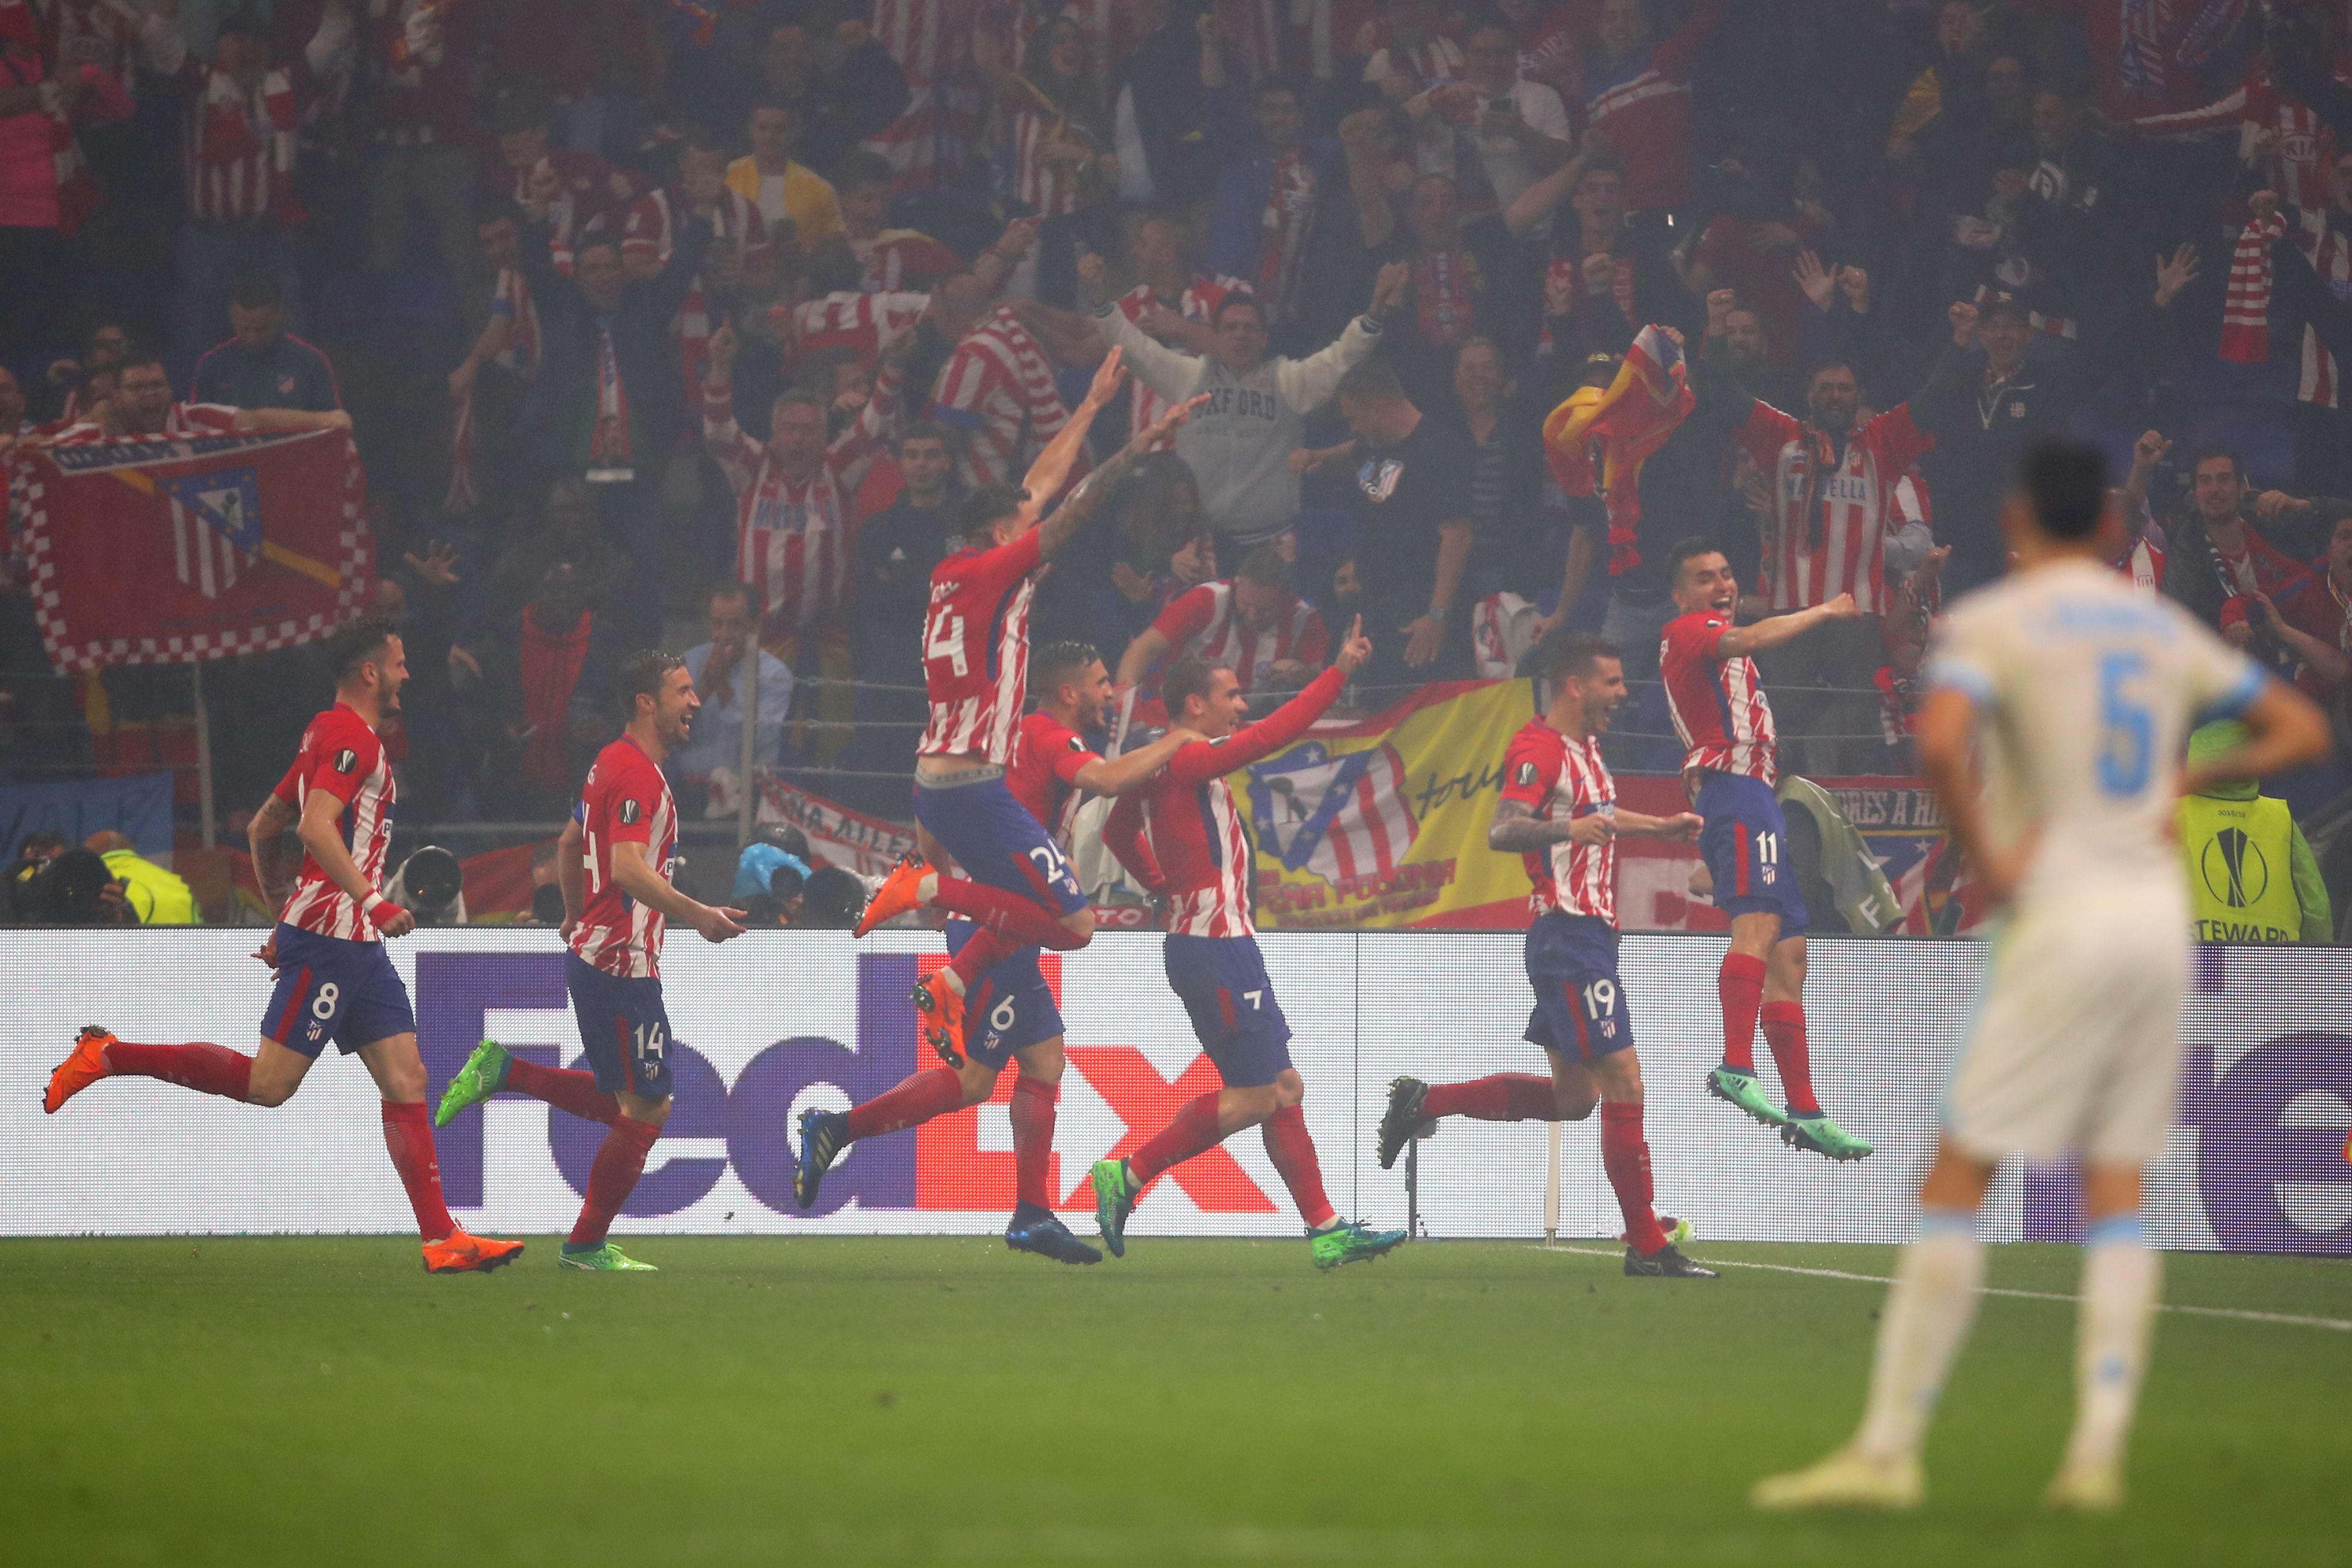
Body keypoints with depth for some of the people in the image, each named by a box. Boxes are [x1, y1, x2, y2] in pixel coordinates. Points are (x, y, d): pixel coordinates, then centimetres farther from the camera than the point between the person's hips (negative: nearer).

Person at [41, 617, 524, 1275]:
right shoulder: (351, 735, -10)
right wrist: (372, 902, -25)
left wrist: (286, 920, 29)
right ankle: (109, 1056, -3)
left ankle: (442, 1239, 0)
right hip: (331, 935, -10)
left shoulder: (329, 737, 20)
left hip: (357, 946, 10)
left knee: (406, 1081, 4)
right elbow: (316, 826, -25)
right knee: (268, 1083, -11)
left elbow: (261, 830, 25)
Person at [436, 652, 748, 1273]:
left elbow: (569, 844, 27)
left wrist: (577, 917, 37)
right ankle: (587, 1246, 6)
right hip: (622, 964, -10)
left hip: (595, 956, 10)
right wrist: (698, 915, -31)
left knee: (622, 1102, 18)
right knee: (647, 1110, -3)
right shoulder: (636, 772, -17)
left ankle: (501, 1071, 16)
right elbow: (628, 868, -28)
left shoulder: (614, 763, 15)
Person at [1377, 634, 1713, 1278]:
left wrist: (1661, 827, 39)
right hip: (1568, 935, -10)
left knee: (1572, 1097, 13)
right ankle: (1648, 1247, -5)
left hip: (1588, 937, 10)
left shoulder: (1585, 745, 16)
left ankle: (1422, 1103, 19)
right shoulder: (1540, 748, -14)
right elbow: (1502, 830, -28)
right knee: (1623, 1083, -9)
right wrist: (1569, 829, -44)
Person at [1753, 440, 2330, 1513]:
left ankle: (1888, 1450, -6)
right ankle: (2099, 1452, -1)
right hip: (2160, 913, 6)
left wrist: (1986, 862, -13)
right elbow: (2301, 730, 20)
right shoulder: (2165, 630, 14)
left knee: (1955, 1183, -3)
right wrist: (2189, 779, 12)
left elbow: (1940, 744, -24)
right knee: (2117, 1190, 9)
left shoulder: (1990, 622, -4)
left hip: (2065, 914, -6)